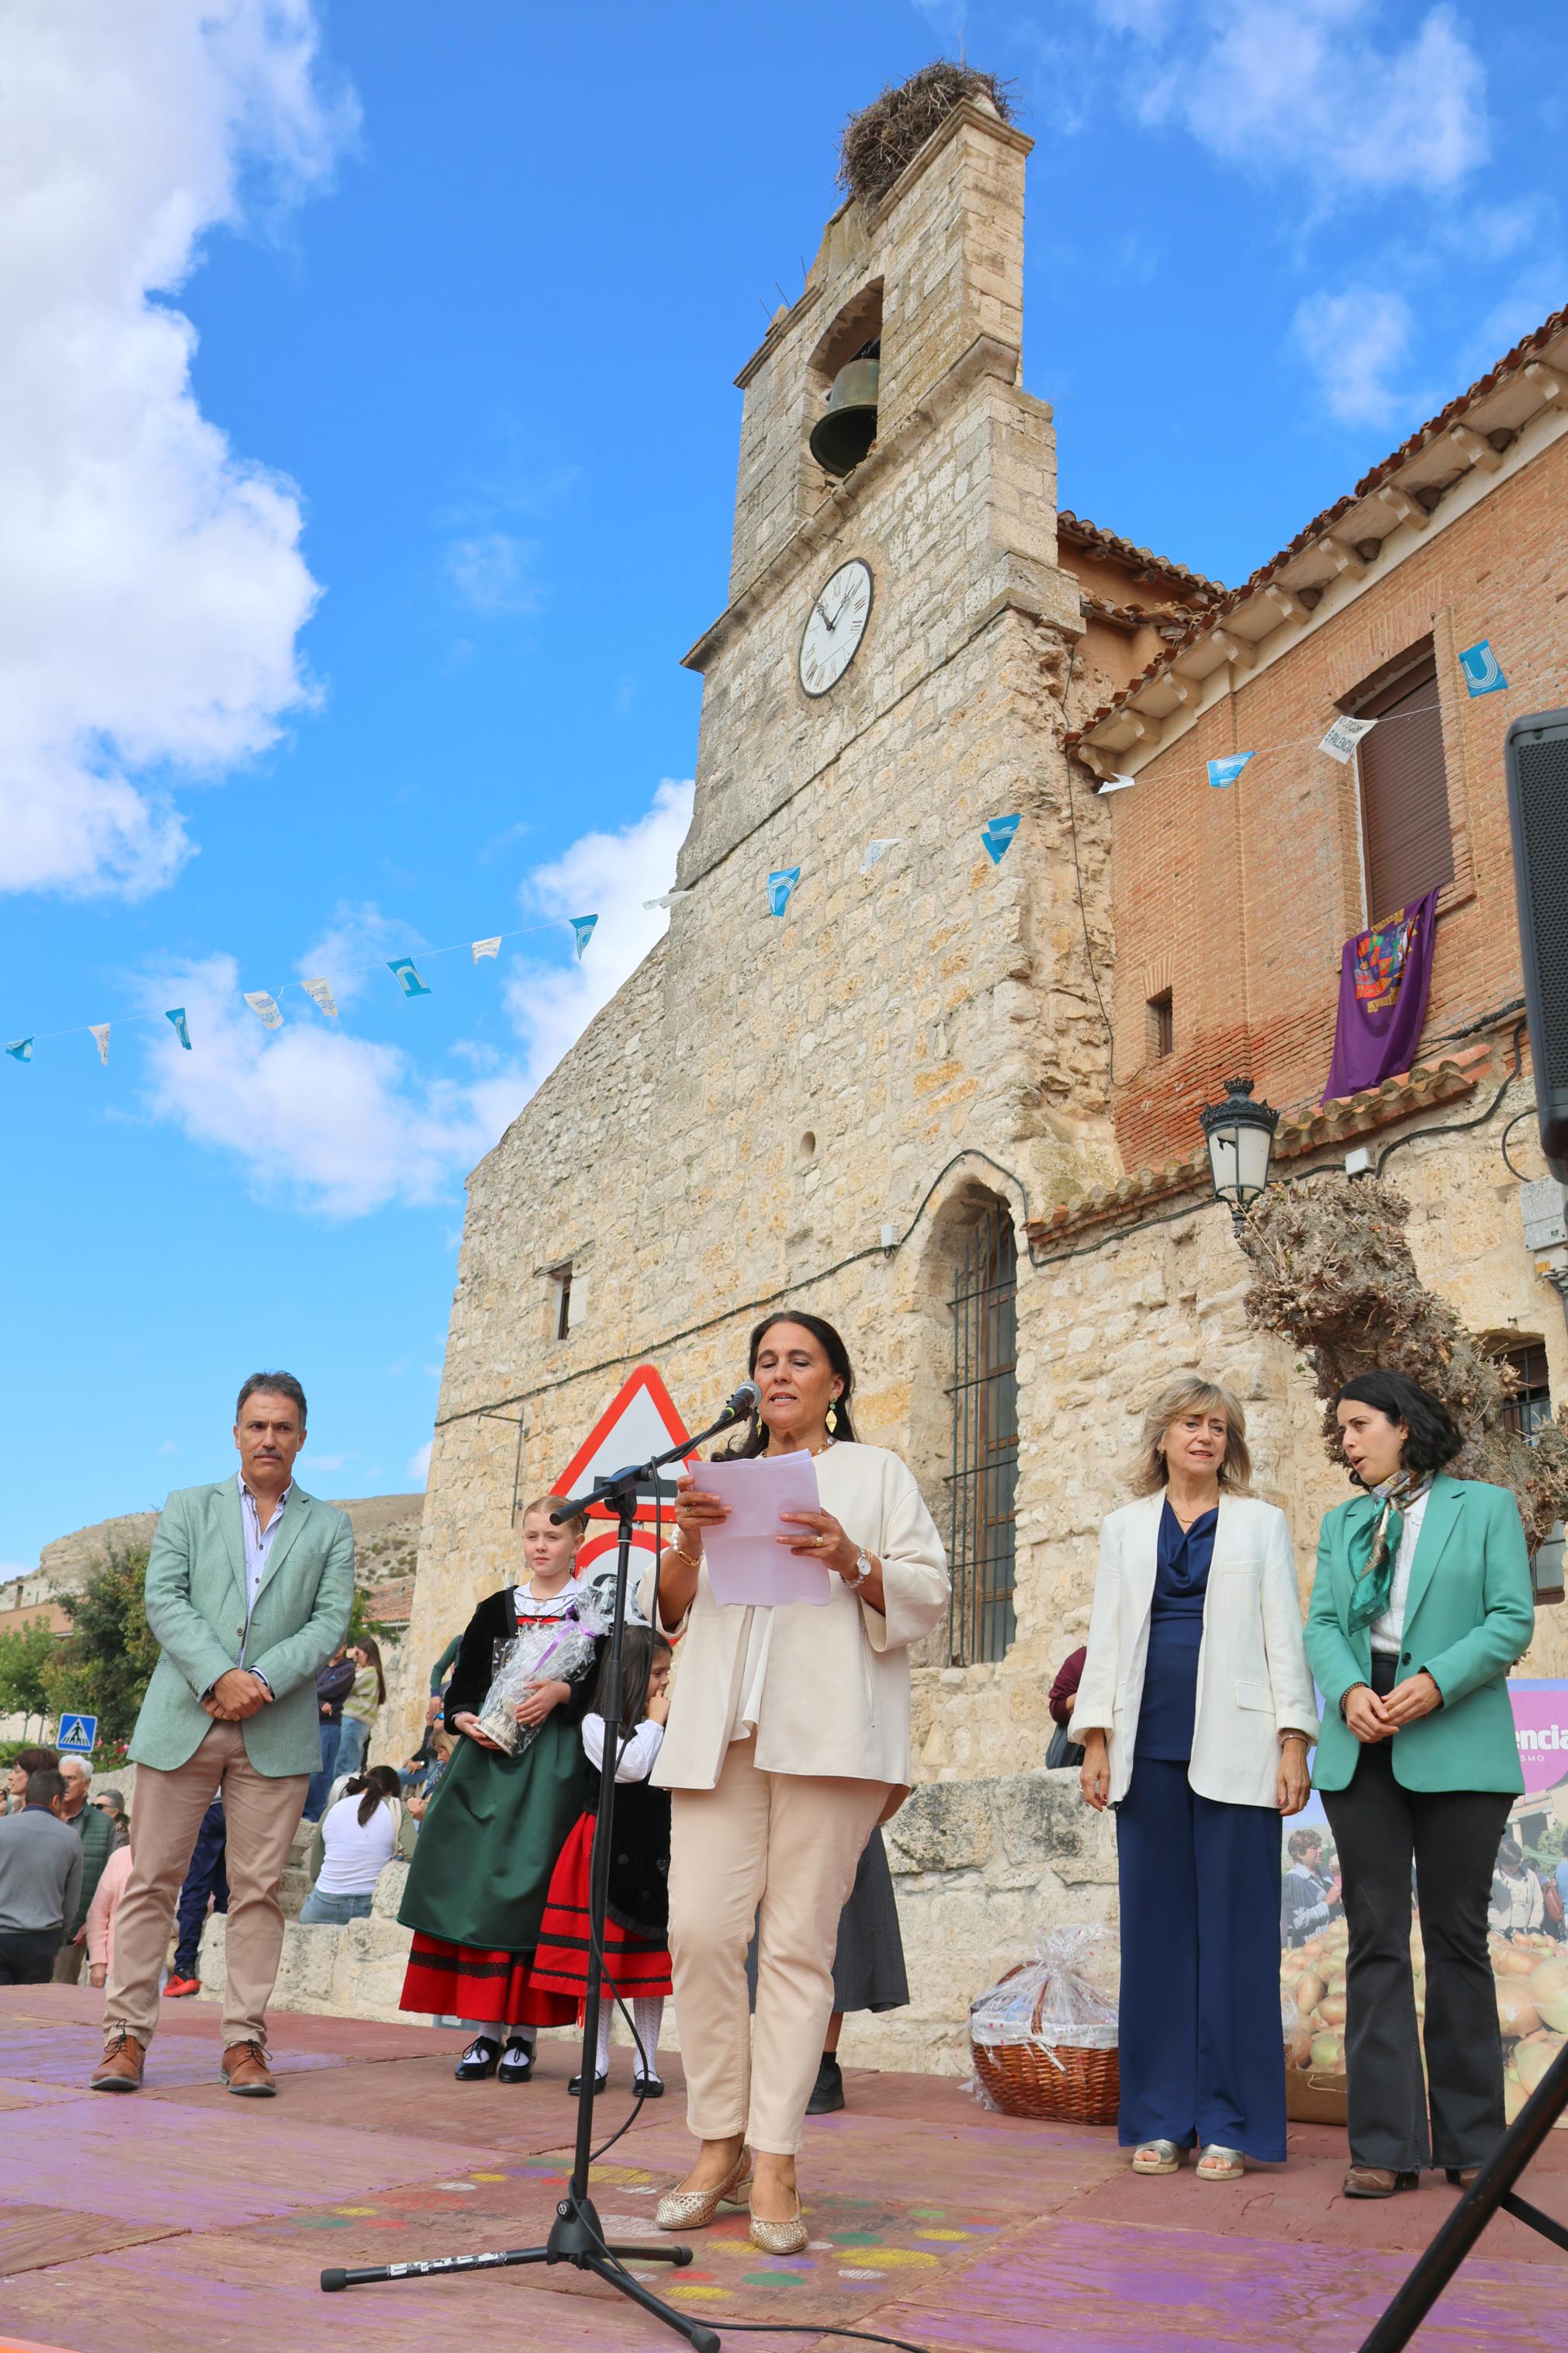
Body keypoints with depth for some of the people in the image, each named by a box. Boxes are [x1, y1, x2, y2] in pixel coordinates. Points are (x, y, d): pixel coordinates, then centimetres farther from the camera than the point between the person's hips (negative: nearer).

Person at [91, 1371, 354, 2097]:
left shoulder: (329, 1527, 12)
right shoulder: (187, 1508, 12)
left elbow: (330, 1623, 2)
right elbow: (164, 1599, -1)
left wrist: (261, 1679, -13)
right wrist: (219, 1676, -15)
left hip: (277, 1731, 0)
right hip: (182, 1719, 0)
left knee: (259, 1888, 2)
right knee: (152, 1879, 3)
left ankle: (244, 2041, 9)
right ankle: (126, 2035, 12)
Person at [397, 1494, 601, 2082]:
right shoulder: (496, 1609, 14)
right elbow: (463, 1682, 12)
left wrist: (562, 1691, -18)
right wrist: (464, 1719, -7)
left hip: (555, 1766, -3)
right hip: (489, 1760, 3)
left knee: (531, 1890, -5)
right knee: (477, 1888, -2)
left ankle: (522, 2033, 4)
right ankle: (485, 2031, 6)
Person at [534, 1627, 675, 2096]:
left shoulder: (672, 1727, 10)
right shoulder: (597, 1723, -4)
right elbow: (631, 1767, -19)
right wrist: (653, 1721, -9)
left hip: (655, 1854, 3)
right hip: (607, 1853, -3)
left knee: (651, 1957, 5)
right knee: (600, 1953, 4)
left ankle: (646, 2062, 14)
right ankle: (598, 2060, 15)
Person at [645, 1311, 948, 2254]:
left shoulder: (878, 1473, 16)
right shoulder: (724, 1479, 25)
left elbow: (929, 1592, 5)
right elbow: (670, 1608, 18)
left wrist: (853, 1563, -14)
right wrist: (686, 1546, -4)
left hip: (827, 1729, -3)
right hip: (722, 1727, 3)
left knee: (799, 1942, -4)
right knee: (701, 1928, -7)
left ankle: (776, 2164, 2)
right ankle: (721, 2144, 7)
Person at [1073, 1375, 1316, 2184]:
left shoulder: (1260, 1524, 11)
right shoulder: (1124, 1528, 15)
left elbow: (1283, 1634, 6)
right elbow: (1106, 1635, 13)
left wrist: (1294, 1742, -3)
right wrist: (1094, 1739, 4)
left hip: (1233, 1748, -2)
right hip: (1149, 1751, 2)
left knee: (1236, 1928, -1)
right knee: (1156, 1927, 4)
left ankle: (1230, 2125, 8)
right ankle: (1161, 2119, 13)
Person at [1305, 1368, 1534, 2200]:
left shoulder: (1486, 1507, 5)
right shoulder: (1342, 1523, 16)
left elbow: (1513, 1618, -4)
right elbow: (1321, 1624, 7)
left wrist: (1436, 1683, -17)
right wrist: (1348, 1692, -13)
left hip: (1456, 1749, -3)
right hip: (1362, 1752, 3)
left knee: (1456, 1937, 4)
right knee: (1376, 1939, 2)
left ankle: (1470, 2140, 16)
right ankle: (1385, 2145, 6)